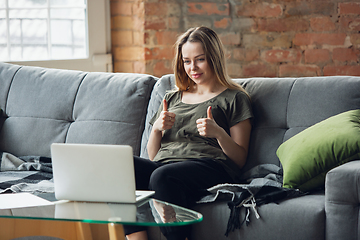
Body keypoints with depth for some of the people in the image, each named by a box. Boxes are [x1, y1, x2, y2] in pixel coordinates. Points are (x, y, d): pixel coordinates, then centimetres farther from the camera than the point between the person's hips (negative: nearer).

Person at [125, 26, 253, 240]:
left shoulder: (235, 98, 17)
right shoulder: (172, 98, 31)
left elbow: (240, 159, 8)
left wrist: (218, 133, -11)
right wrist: (157, 128, 6)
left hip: (210, 168, -5)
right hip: (164, 164, 5)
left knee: (162, 176, -39)